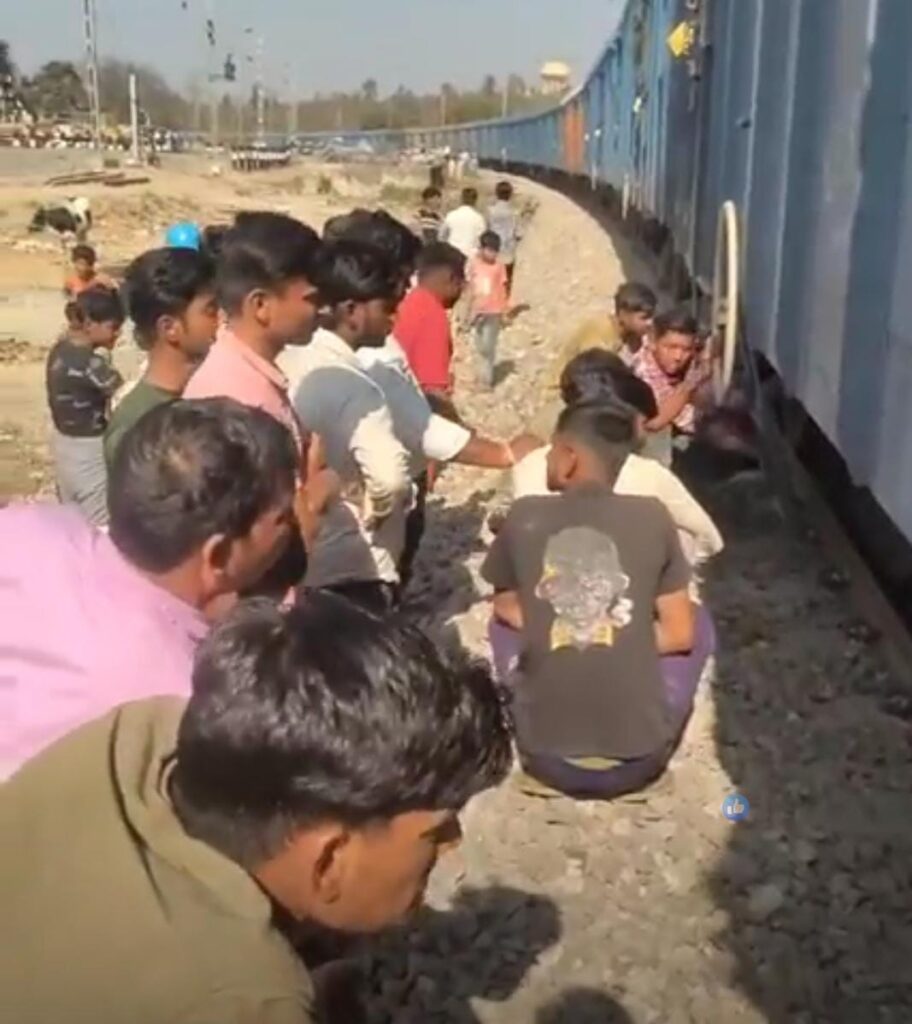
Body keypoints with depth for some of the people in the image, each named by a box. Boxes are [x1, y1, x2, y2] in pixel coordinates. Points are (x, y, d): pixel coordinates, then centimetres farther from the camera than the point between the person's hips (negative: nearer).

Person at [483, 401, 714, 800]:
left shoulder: (525, 517, -4)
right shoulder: (653, 517, -6)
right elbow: (680, 634, 1)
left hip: (549, 760, 1)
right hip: (639, 759, 0)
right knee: (699, 623, 23)